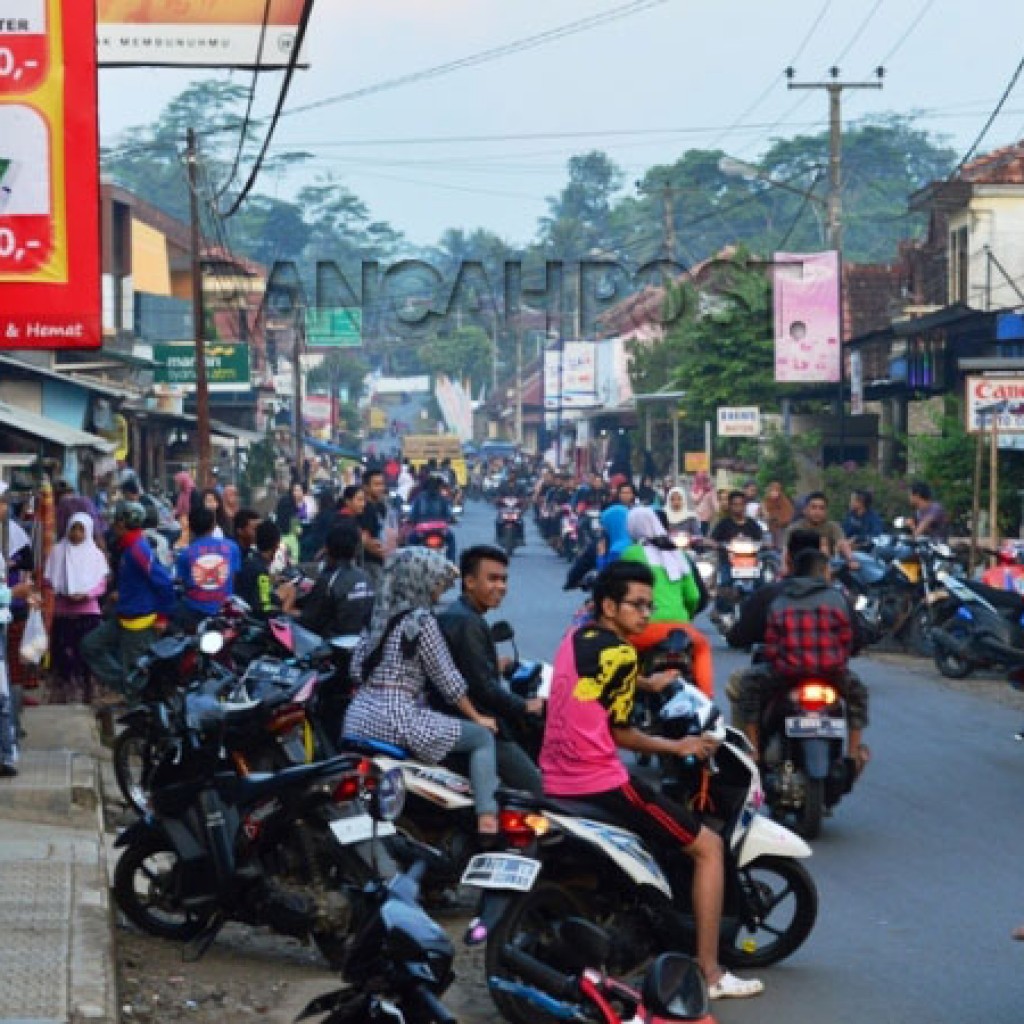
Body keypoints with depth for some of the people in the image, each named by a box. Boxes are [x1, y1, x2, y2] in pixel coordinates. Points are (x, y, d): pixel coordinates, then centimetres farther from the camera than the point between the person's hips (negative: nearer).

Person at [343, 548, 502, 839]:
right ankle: (488, 820, -16)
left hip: (359, 716, 8)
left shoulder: (383, 613, 13)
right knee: (483, 738, -1)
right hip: (397, 718, -8)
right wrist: (477, 717, 5)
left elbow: (357, 666, 15)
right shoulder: (422, 620, -8)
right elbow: (447, 680, -6)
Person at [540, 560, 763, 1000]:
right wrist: (678, 747, 4)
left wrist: (647, 683, 50)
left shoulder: (576, 636, 12)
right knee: (708, 846, 0)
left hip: (555, 783, 9)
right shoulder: (618, 651, -13)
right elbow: (618, 733, -8)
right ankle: (709, 971, -1)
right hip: (599, 782, -9)